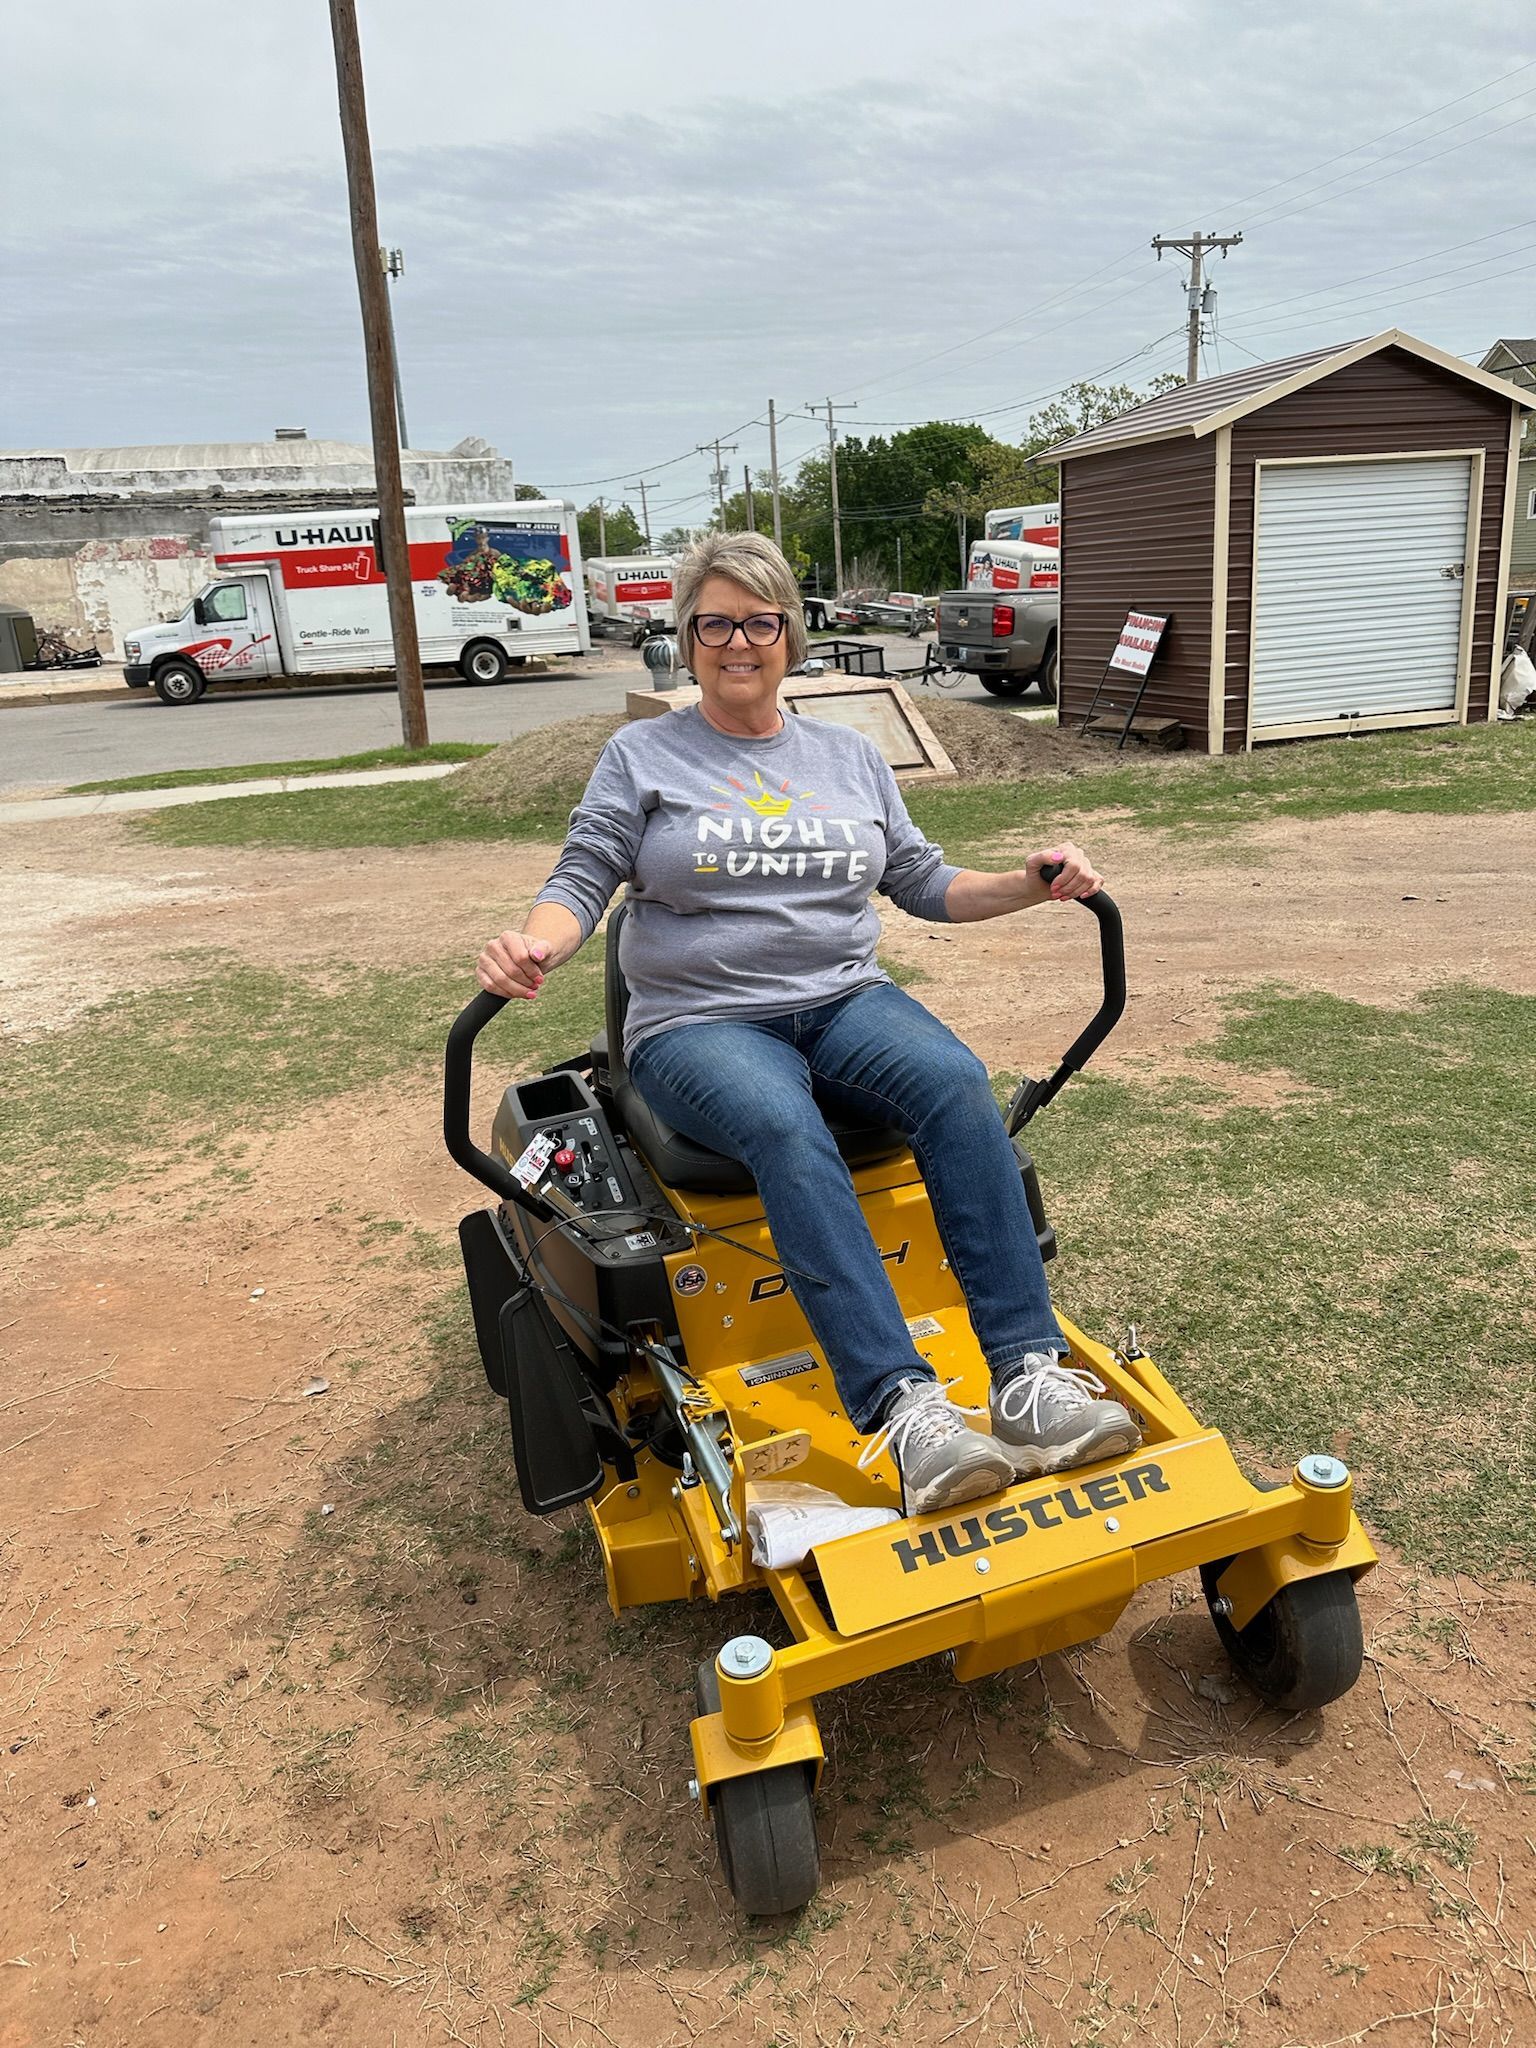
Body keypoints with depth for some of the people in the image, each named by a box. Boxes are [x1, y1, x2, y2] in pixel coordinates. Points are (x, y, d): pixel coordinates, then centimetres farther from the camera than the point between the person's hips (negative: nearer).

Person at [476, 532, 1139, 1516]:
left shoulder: (852, 756, 18)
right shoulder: (643, 756, 9)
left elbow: (924, 882, 19)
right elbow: (582, 881, 1)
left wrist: (1030, 884, 2)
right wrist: (538, 943, -21)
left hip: (846, 1000, 3)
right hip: (700, 1023, -3)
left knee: (957, 1084, -30)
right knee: (784, 1127, -37)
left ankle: (1029, 1371, -33)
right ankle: (901, 1406, -43)